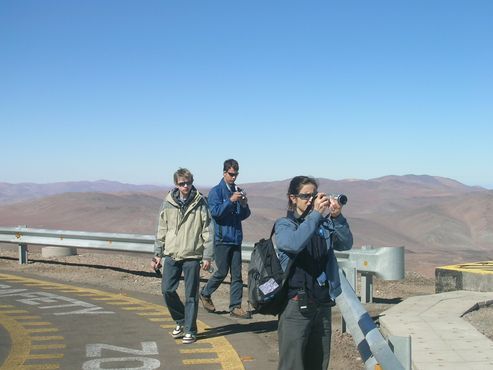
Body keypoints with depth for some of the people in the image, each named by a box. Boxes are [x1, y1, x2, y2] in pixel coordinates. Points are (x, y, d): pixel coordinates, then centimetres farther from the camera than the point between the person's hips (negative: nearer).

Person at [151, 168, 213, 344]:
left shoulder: (200, 203, -4)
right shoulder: (168, 203, 4)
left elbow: (208, 231, -4)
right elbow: (161, 230, 11)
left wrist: (207, 257, -7)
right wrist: (158, 254, 10)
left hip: (192, 256, -3)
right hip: (171, 255, 3)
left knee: (191, 295, 1)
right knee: (167, 290, 2)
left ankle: (190, 330, 13)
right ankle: (181, 321, 24)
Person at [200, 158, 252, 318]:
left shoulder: (238, 191, 12)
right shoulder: (216, 191, -4)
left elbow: (244, 216, 14)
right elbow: (215, 212, -16)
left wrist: (244, 205, -6)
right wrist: (231, 201, -23)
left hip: (236, 238, 5)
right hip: (222, 238, -5)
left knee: (237, 274, 3)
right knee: (222, 272, -1)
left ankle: (235, 307, 8)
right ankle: (205, 293, 23)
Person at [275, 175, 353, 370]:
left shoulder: (324, 223, 10)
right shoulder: (284, 224, -1)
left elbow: (346, 244, -3)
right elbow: (294, 243, -22)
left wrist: (337, 217, -18)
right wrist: (315, 214, -24)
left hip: (323, 303, 5)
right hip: (296, 303, -4)